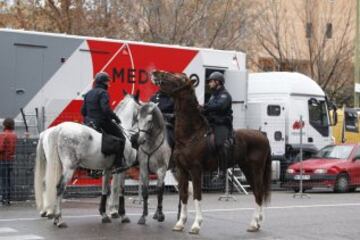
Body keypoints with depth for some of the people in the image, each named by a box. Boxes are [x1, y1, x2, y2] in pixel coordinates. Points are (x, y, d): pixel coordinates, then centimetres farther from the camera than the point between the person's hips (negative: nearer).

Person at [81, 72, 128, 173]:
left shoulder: (88, 93, 13)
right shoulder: (103, 92, -12)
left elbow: (83, 111, 15)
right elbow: (106, 109, -24)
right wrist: (116, 118, -14)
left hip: (89, 122, 9)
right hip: (103, 122, -9)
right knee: (120, 138, -1)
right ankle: (118, 164, -9)